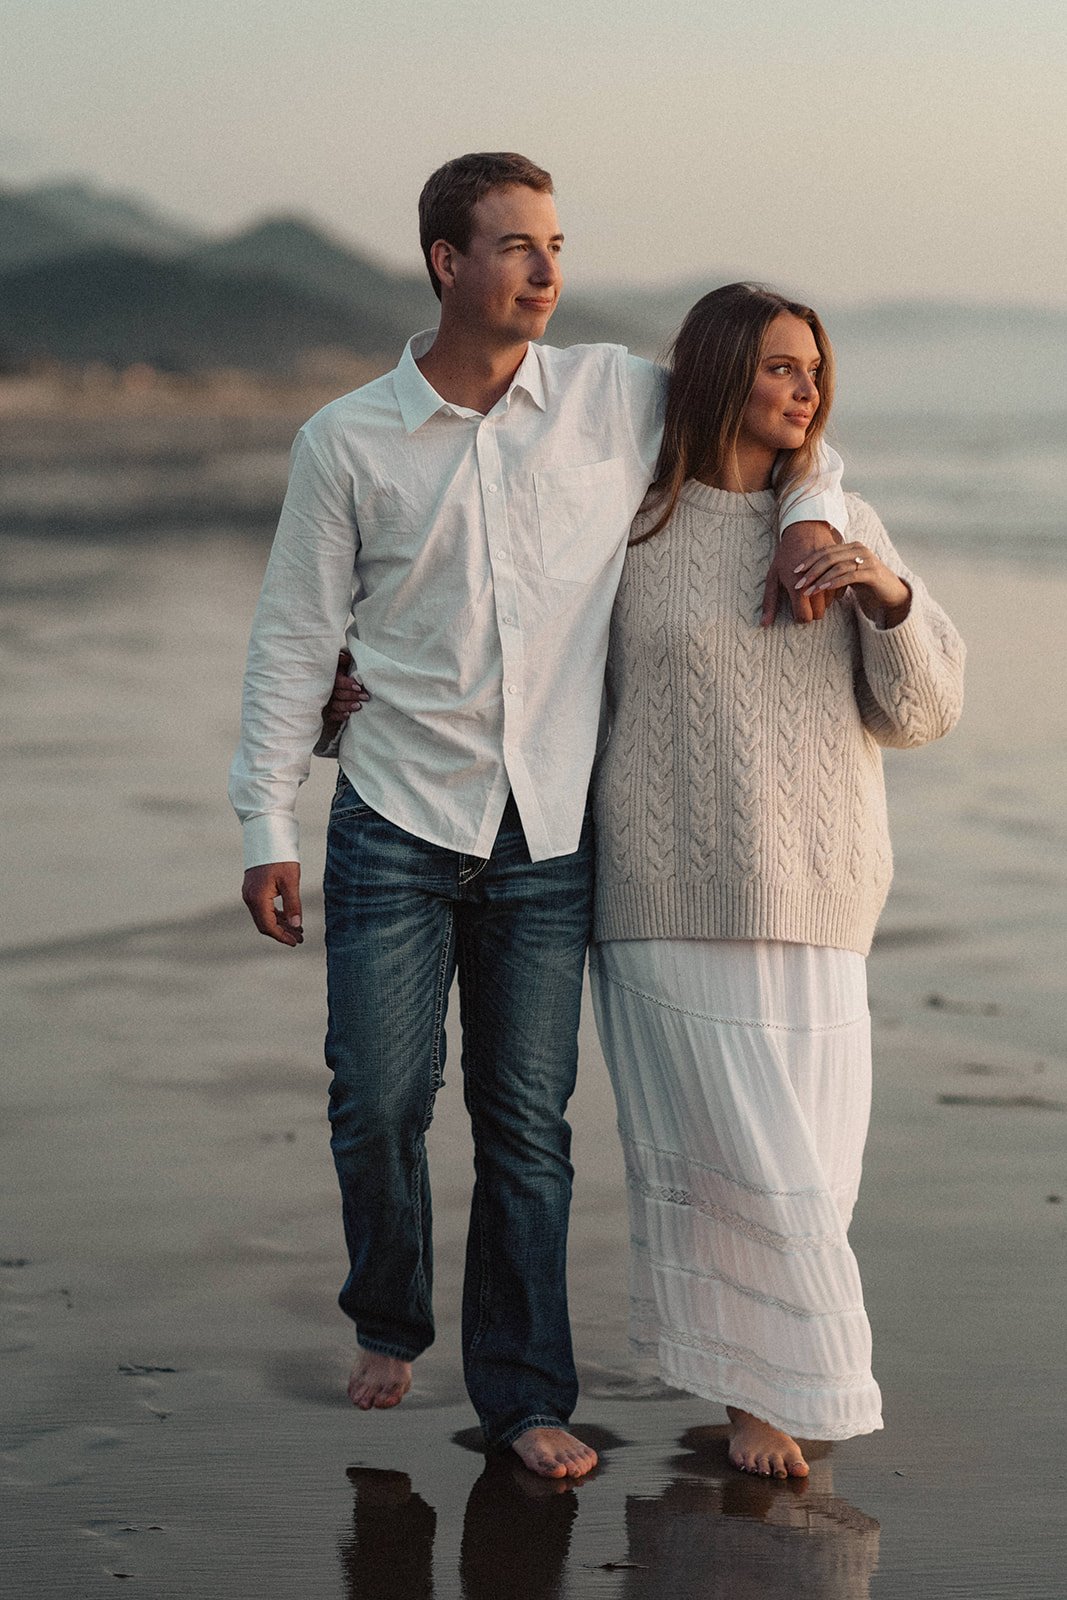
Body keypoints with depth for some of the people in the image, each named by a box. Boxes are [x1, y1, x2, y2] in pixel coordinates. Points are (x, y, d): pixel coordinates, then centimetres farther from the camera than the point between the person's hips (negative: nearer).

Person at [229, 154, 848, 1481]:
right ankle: (388, 1322, 25)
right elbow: (293, 639, 4)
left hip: (548, 837, 1)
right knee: (378, 1100, -2)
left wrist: (812, 517, -2)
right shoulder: (346, 441, 0)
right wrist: (266, 828, 1)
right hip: (397, 826, -1)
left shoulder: (617, 398, 2)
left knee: (528, 1121, 3)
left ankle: (523, 1395, 14)